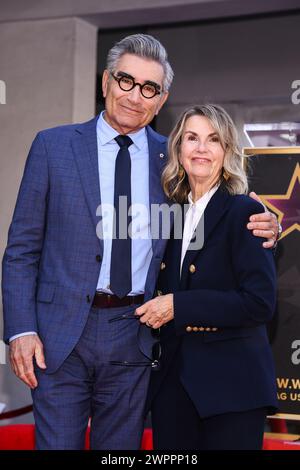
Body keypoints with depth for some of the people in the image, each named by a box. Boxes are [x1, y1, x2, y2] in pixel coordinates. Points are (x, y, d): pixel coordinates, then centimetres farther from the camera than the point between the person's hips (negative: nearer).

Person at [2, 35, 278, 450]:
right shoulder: (53, 146, 1)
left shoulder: (170, 157, 6)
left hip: (134, 337, 2)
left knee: (121, 447, 13)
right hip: (61, 335, -2)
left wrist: (259, 228, -4)